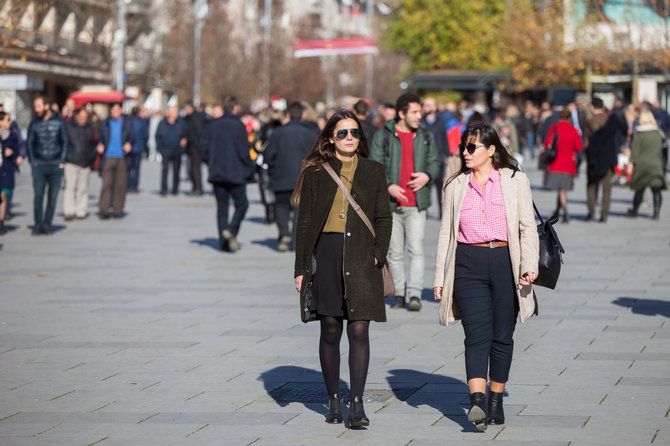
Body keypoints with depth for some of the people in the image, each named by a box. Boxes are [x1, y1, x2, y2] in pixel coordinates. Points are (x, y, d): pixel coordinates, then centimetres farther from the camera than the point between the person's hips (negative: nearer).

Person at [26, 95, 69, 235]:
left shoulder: (59, 122, 4)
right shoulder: (34, 124, 6)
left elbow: (65, 142, 8)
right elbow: (29, 143, 11)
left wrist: (62, 161, 0)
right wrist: (32, 160, 0)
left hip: (56, 165, 0)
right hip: (39, 165, 0)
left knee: (53, 197, 2)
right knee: (38, 195, -10)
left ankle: (47, 224, 9)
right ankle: (38, 225, -6)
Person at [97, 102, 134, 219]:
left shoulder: (128, 123, 11)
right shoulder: (104, 124, 12)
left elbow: (132, 137, 8)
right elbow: (100, 137, 12)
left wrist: (129, 143, -14)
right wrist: (100, 145, -9)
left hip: (122, 157, 0)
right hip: (108, 157, 0)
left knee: (120, 185, 1)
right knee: (106, 183, -8)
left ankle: (117, 210, 9)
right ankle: (104, 210, -7)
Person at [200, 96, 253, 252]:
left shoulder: (212, 125, 5)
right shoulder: (238, 126, -10)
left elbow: (204, 147, 4)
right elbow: (243, 151, -13)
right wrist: (249, 168, 1)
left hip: (217, 173, 5)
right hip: (236, 173, -5)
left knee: (221, 207, 9)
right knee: (242, 204, 8)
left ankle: (224, 242, 4)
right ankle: (232, 229, -16)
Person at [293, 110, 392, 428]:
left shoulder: (373, 172, 8)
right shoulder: (316, 173, 6)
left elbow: (384, 218, 9)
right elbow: (305, 222, 6)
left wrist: (378, 254, -6)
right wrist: (301, 268, 2)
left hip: (360, 257, 0)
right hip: (326, 255, 0)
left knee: (359, 330, -7)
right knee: (330, 330, 5)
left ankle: (356, 403, -6)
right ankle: (333, 399, 16)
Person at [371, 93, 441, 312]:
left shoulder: (425, 136, 9)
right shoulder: (383, 136, 0)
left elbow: (435, 163, 15)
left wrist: (427, 176, -8)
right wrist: (388, 186, -19)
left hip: (416, 203, 1)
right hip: (392, 203, -1)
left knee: (416, 250, -8)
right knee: (395, 252, 6)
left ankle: (415, 294, -9)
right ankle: (399, 293, 15)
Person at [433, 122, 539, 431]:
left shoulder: (515, 181, 6)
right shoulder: (455, 186, 12)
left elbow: (528, 227, 5)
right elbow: (446, 232, 14)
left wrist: (529, 266, -8)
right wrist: (440, 277, 9)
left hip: (505, 262, 0)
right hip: (468, 264, 0)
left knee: (502, 336, 5)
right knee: (477, 336, -12)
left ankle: (496, 400, 19)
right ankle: (477, 402, -22)